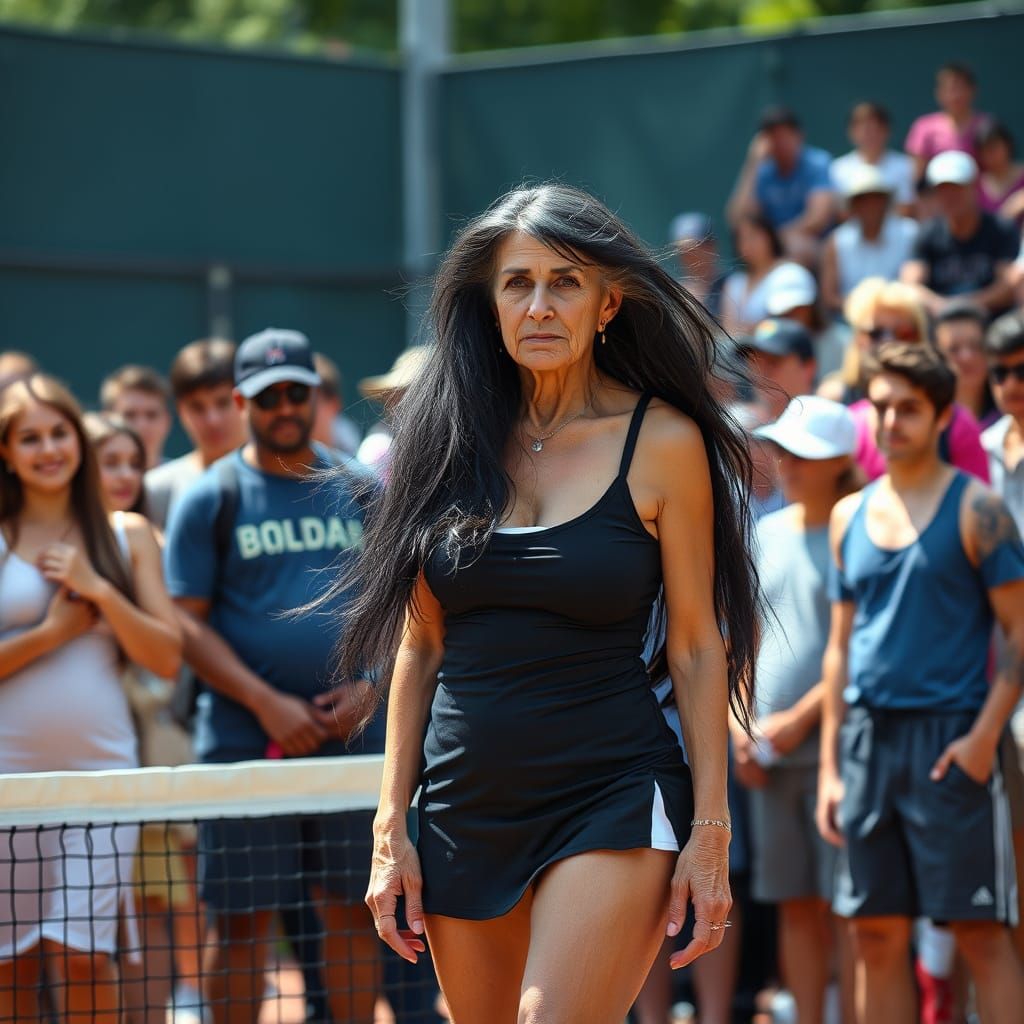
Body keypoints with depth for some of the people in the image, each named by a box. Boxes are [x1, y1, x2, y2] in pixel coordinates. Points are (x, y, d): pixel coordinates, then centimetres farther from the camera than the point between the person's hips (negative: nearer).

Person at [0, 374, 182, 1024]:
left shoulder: (127, 535, 9)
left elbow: (167, 658, 3)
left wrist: (98, 590, -7)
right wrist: (52, 632, -8)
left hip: (100, 770, 1)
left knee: (83, 954, -8)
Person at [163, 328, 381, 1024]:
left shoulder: (361, 490, 10)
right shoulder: (211, 498, 1)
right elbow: (188, 623, -4)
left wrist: (367, 686, -6)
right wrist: (268, 704, -14)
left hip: (352, 735, 3)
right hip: (247, 741, -3)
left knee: (354, 911, 6)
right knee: (241, 920, -1)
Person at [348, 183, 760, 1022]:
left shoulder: (663, 442, -3)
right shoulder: (453, 441, 7)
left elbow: (697, 649, 0)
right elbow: (420, 648, 10)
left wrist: (710, 832, -5)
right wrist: (391, 827, 6)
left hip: (613, 798, -4)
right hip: (465, 807, 4)